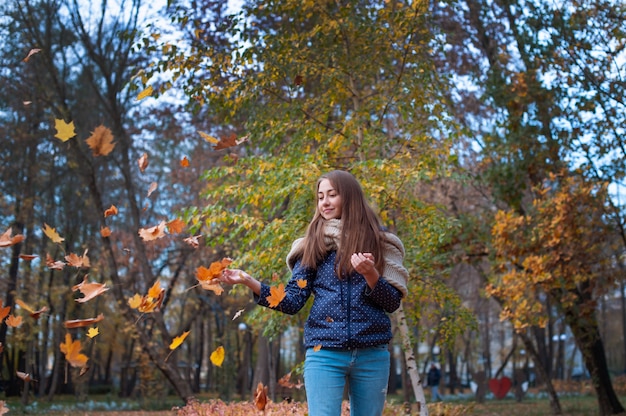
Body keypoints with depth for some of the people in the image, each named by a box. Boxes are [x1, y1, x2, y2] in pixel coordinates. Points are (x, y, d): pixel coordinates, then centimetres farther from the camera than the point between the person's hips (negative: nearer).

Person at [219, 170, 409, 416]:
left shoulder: (378, 241, 5)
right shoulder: (313, 245, 7)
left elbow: (393, 303, 2)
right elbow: (292, 302, 0)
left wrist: (371, 275, -16)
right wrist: (248, 281, -12)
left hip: (372, 355, 1)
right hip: (324, 353, -1)